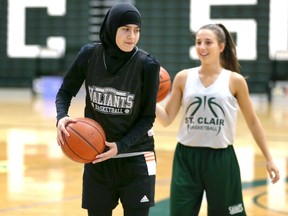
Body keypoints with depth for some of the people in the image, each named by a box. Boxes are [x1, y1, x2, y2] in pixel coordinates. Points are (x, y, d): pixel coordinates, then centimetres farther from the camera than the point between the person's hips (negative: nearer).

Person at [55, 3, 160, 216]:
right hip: (96, 156, 2)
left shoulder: (147, 64, -13)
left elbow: (147, 117, -8)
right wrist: (62, 117, -16)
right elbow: (66, 92, 5)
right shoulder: (90, 54, -7)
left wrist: (121, 146, -20)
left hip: (135, 158, -2)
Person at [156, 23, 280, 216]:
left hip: (221, 159, -2)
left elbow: (252, 121, 7)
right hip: (186, 158, 2)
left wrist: (269, 158, 6)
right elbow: (167, 119, 3)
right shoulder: (183, 78, 3)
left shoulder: (235, 81, -2)